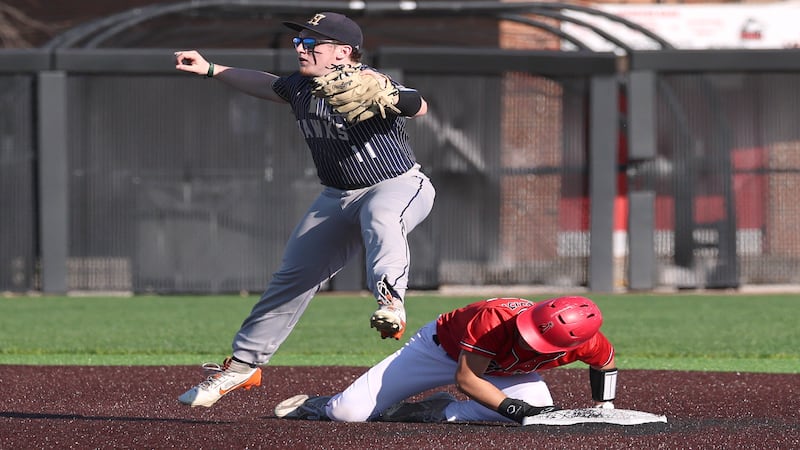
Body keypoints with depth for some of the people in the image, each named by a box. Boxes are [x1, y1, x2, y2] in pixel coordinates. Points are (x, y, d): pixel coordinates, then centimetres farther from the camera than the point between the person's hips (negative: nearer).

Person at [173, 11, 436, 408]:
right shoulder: (301, 87, -1)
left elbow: (419, 107, -40)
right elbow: (266, 84, 22)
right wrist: (209, 70, 21)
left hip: (401, 185, -7)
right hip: (338, 197, 7)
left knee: (381, 217, -43)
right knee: (292, 277, 8)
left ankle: (390, 302, -61)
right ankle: (243, 365, 20)